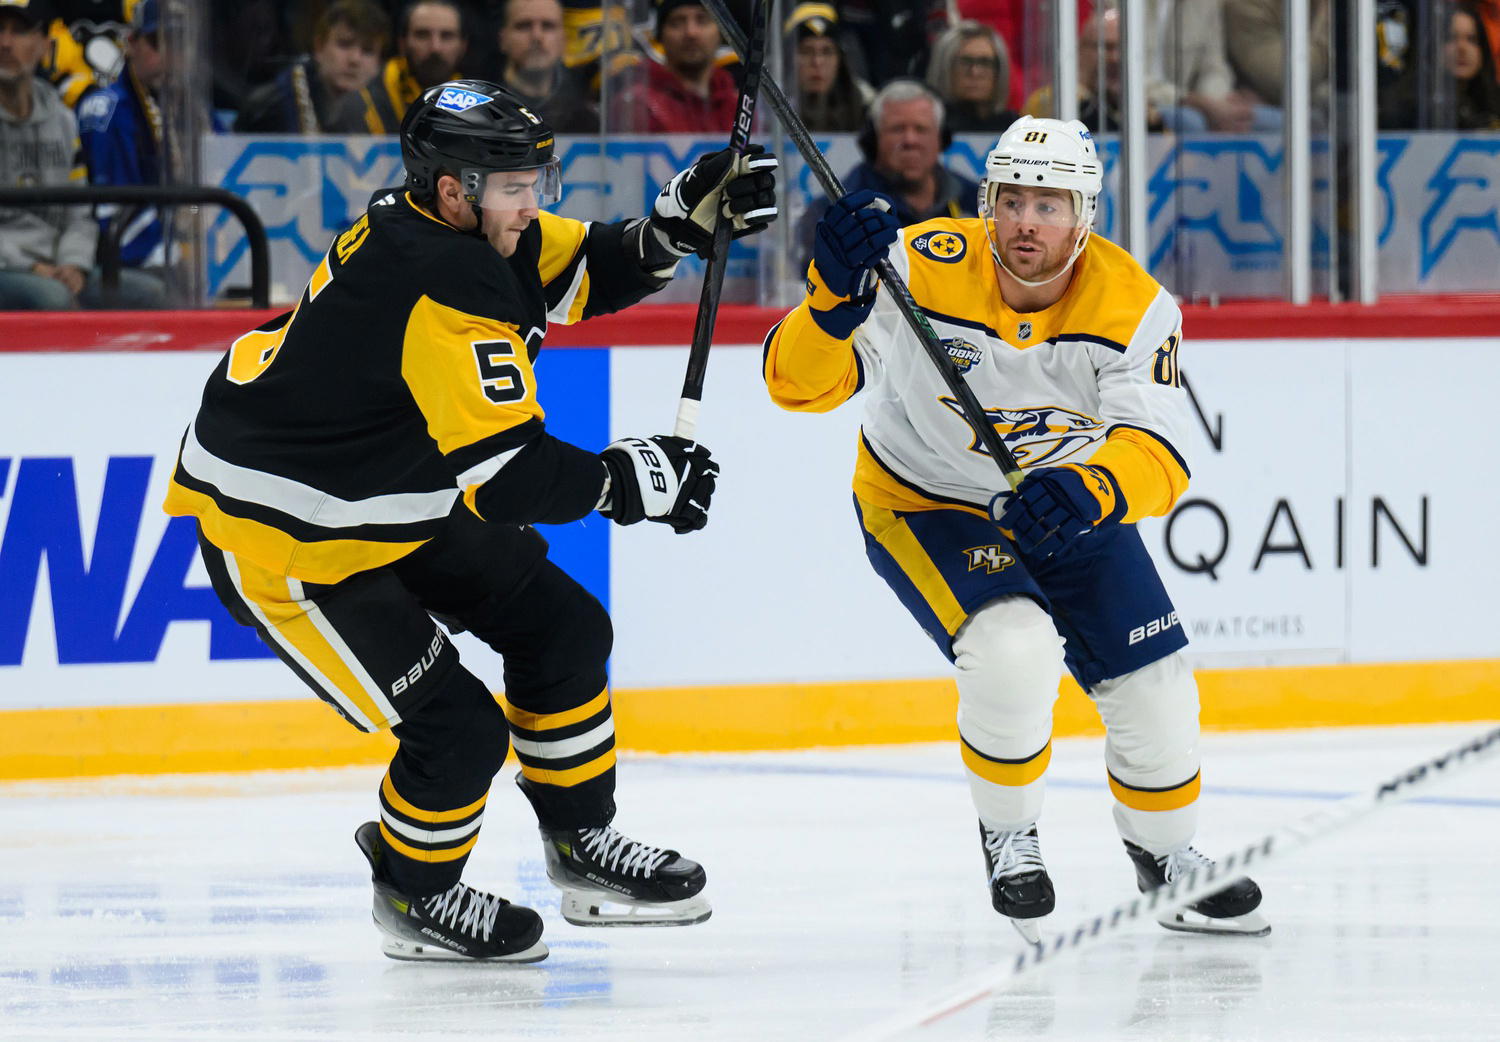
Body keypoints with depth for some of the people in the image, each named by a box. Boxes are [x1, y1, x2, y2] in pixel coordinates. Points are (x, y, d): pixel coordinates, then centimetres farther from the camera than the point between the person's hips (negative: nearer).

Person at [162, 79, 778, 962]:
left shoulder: (460, 225, -5)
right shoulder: (447, 291, -32)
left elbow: (581, 269, 7)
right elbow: (507, 479, -33)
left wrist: (681, 220, -10)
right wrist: (629, 481, -21)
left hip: (398, 503, 10)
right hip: (280, 539, -10)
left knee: (563, 629, 11)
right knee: (459, 730, -10)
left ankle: (584, 849, 28)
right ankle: (415, 893, 19)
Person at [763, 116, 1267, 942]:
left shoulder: (1134, 307, -22)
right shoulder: (920, 270, -28)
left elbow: (1156, 455, -31)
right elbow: (798, 381, -33)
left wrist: (1089, 493, -53)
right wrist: (834, 295, -52)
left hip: (1069, 505, 3)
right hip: (922, 504, -3)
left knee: (1153, 688, 2)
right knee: (1013, 650, -28)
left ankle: (1166, 852, 32)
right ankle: (1007, 836, -1)